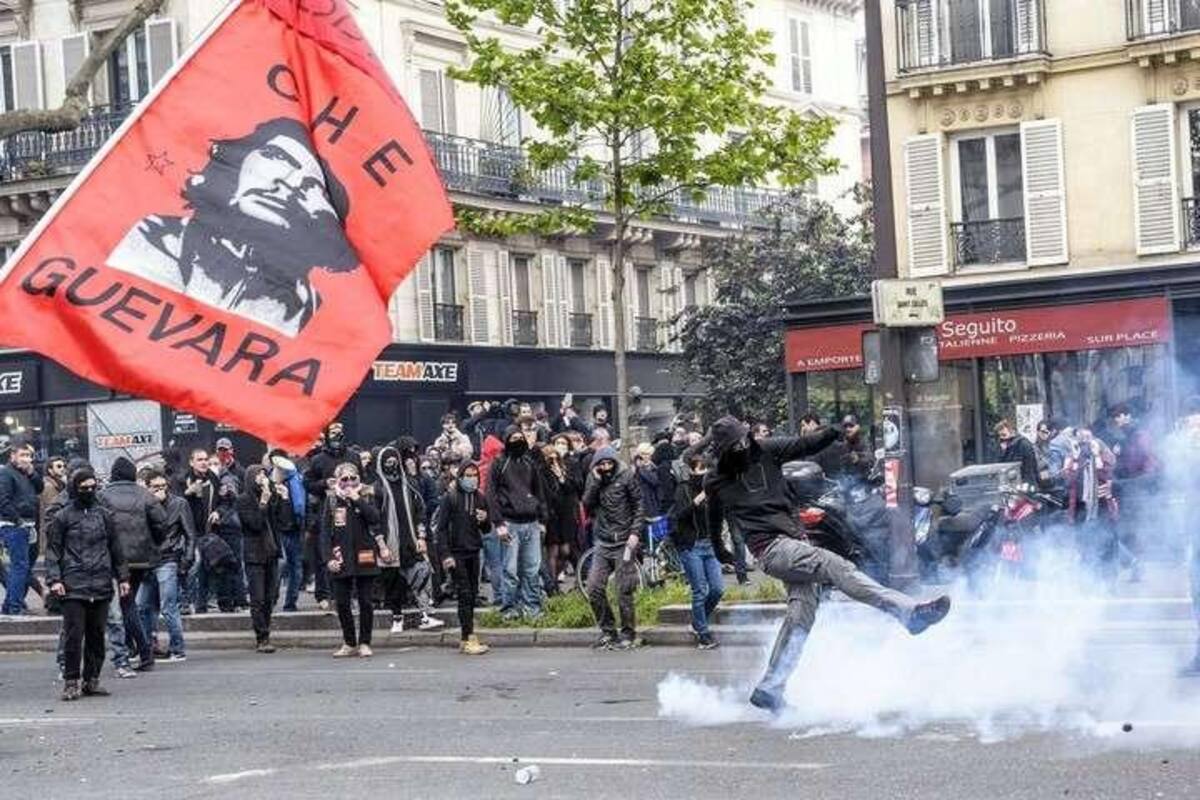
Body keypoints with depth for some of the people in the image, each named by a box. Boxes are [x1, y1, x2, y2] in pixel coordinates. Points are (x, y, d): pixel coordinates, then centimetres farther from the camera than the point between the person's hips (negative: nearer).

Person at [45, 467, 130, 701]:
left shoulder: (104, 515, 13)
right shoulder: (62, 517, 3)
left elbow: (116, 549, 18)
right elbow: (52, 550, 2)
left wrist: (122, 577, 14)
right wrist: (54, 579, -8)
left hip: (101, 586, 4)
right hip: (73, 586, -3)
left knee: (97, 635, 6)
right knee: (73, 635, -7)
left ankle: (92, 679, 14)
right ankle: (71, 681, -1)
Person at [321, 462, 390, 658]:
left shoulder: (365, 499, 5)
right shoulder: (332, 502, 5)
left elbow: (374, 517, -14)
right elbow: (325, 533, 2)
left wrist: (356, 499, -14)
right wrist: (328, 558, -8)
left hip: (364, 558, -1)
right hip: (341, 560, 1)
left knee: (365, 601, 1)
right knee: (341, 603, 4)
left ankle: (364, 643, 10)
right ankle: (349, 643, 16)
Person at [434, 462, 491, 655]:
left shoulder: (479, 498, 10)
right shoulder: (450, 498, -5)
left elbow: (486, 530, 17)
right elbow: (441, 527, -7)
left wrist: (484, 520, -6)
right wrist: (446, 554, -14)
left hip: (473, 552, 5)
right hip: (457, 553, -5)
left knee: (472, 595, 6)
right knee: (465, 594, -9)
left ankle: (466, 638, 13)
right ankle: (469, 638, -10)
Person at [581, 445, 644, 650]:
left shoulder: (627, 476, -2)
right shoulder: (593, 479, 9)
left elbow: (639, 506, 0)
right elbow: (587, 505, -3)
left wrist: (635, 532, -10)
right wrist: (595, 481, -11)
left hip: (623, 542, -4)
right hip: (603, 542, 4)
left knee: (624, 591, -4)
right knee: (594, 588, -3)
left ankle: (628, 634, 7)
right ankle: (607, 631, 10)